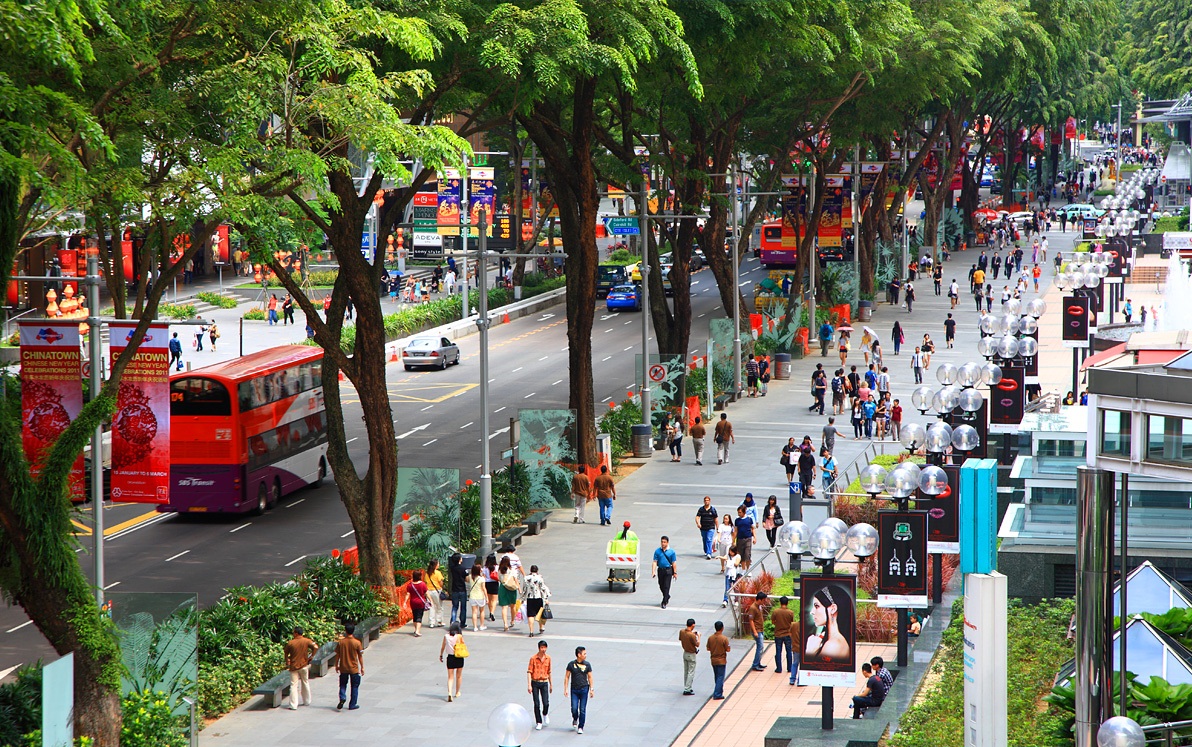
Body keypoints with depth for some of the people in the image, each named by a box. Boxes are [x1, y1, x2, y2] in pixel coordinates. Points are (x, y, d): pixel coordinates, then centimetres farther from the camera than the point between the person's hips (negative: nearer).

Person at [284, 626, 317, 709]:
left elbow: (286, 654, 3)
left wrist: (287, 663, 19)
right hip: (304, 665, 2)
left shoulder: (290, 643, -7)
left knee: (293, 685, -1)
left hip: (293, 666, -2)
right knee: (305, 683, 19)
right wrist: (311, 656, -4)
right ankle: (306, 701, 30)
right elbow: (315, 647, -17)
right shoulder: (306, 641, -6)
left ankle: (293, 705, -7)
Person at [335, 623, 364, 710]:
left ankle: (342, 698, -9)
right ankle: (352, 705, 14)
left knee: (343, 685, 16)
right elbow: (360, 656, -6)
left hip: (343, 668, 1)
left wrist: (337, 665, 13)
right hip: (354, 669, -1)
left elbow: (337, 655, -1)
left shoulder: (340, 642, -8)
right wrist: (362, 667, 4)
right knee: (354, 687, 12)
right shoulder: (357, 643, -13)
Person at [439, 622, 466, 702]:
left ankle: (450, 693, -17)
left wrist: (441, 655, 18)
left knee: (450, 677, 3)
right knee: (459, 676, 20)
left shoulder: (446, 636, -4)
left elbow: (443, 647, 5)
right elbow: (464, 646, -6)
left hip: (450, 657, 1)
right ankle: (457, 693, 32)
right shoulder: (459, 636, -10)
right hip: (459, 658, -1)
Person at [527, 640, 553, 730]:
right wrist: (529, 685, -14)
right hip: (535, 683, -2)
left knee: (546, 703, -8)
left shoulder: (548, 658, 3)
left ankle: (545, 714, 25)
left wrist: (551, 684, 15)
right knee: (537, 704, 0)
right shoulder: (533, 658, -8)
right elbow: (529, 672, -8)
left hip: (544, 683, 2)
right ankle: (538, 722, 12)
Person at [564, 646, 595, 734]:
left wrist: (592, 689, 1)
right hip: (574, 690, -1)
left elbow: (590, 678, 7)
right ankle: (575, 719, 26)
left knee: (582, 710, 0)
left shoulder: (587, 665, 2)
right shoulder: (571, 664, -2)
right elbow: (567, 677, 3)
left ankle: (580, 727, 10)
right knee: (574, 708, -6)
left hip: (584, 689, 1)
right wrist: (565, 689, -2)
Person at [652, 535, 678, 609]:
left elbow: (674, 563, 1)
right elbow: (655, 562, 0)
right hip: (660, 570, 3)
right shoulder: (657, 551, 1)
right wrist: (653, 572, -9)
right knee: (661, 586, 13)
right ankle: (667, 597, 40)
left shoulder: (671, 552, -2)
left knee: (666, 586, -8)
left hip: (668, 570, -3)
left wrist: (675, 573, -1)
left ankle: (664, 602, -6)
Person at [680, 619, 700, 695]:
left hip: (685, 653, 7)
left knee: (686, 672, 17)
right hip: (691, 655, -7)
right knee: (691, 673, 1)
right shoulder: (692, 636, -27)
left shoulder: (681, 631, -7)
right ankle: (687, 690, 0)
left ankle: (687, 687, 26)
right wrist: (698, 637, -1)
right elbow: (697, 645, -16)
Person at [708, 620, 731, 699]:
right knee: (720, 677, 0)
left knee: (717, 677, 19)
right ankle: (717, 695, -4)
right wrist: (729, 646, 6)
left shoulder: (710, 638, -5)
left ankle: (719, 691, 31)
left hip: (713, 660, 5)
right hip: (721, 660, -5)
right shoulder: (724, 638, -19)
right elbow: (728, 649, -14)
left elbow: (708, 648, 2)